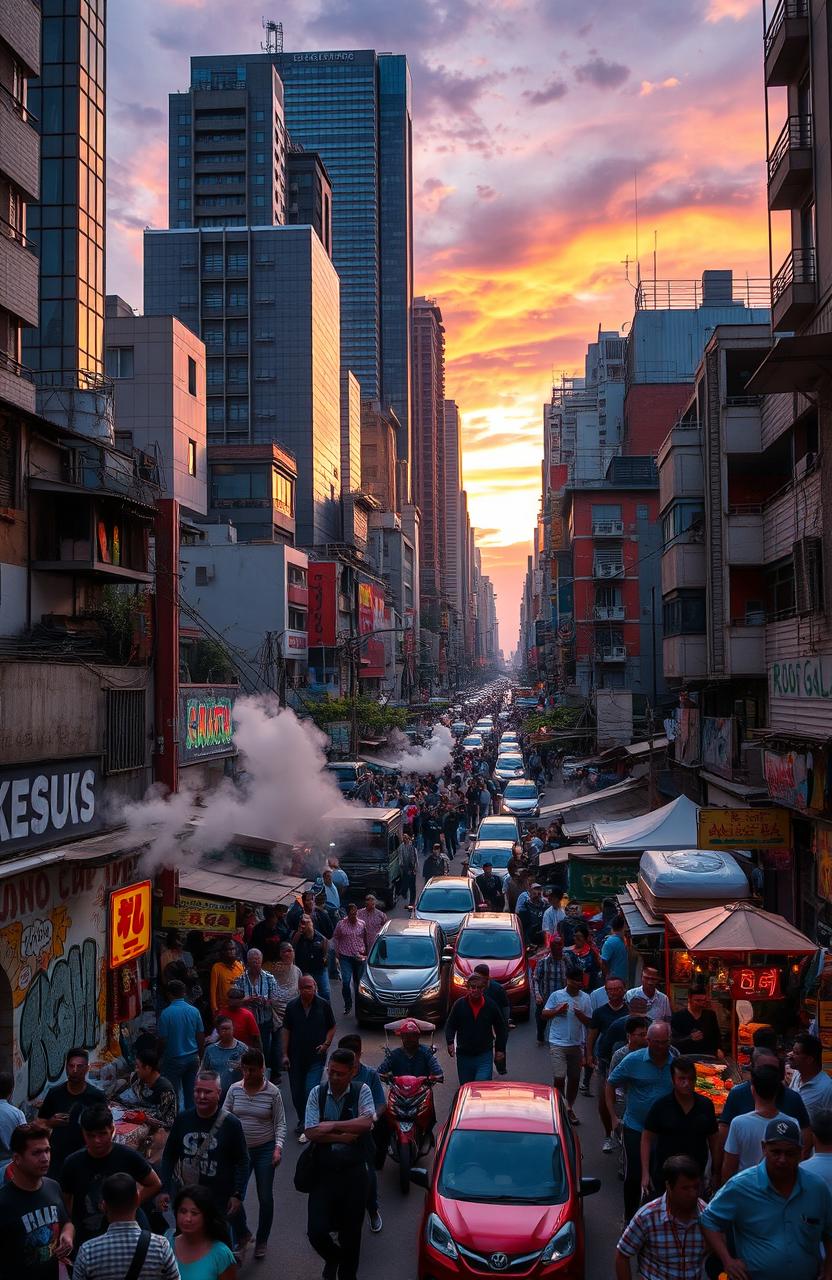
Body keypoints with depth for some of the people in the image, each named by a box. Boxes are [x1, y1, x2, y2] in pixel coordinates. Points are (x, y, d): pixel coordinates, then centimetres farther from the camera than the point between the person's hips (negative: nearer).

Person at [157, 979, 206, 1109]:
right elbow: (201, 1038, 3)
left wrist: (159, 1055, 5)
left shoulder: (166, 1013, -14)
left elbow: (162, 1040, -12)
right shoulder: (194, 1011, -2)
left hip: (173, 1059, -4)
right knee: (191, 1094, 11)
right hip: (193, 1059, 4)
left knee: (173, 1094, 6)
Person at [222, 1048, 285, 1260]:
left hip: (265, 1150, -1)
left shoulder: (272, 1092, -8)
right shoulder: (234, 1089, -3)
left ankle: (261, 1241, 30)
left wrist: (278, 1147, -16)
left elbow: (280, 1123, -4)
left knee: (265, 1198, 8)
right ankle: (242, 1235, 24)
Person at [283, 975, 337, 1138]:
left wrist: (326, 1044, -10)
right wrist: (285, 1054, 1)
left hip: (316, 1057, -3)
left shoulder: (323, 1005, -3)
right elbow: (286, 1030, 5)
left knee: (311, 1091, -12)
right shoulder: (292, 1006, 1)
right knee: (297, 1093, 10)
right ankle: (302, 1121, 29)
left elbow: (332, 1028, 6)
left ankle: (306, 1126, -4)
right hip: (296, 1056, 3)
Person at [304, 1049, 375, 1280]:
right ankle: (332, 1257, 30)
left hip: (354, 1173, 0)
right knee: (316, 1231, -4)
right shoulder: (317, 1093, -2)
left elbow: (366, 1122, -20)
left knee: (351, 1233, 9)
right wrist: (346, 1136, -15)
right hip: (323, 1172, 1)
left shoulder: (361, 1091, -4)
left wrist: (333, 1126, -17)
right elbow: (311, 1132, -11)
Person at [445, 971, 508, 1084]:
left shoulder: (491, 1005, 0)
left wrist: (500, 1049, 9)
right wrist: (450, 1043, -13)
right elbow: (450, 1026, 3)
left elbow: (501, 1028, 12)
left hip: (484, 1056, -1)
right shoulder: (459, 1004, -2)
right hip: (464, 1055, 1)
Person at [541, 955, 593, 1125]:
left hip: (576, 1044, 3)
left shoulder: (585, 998, 2)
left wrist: (580, 1014, -15)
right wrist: (557, 1011, -15)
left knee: (574, 1079, 12)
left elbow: (589, 1022, 4)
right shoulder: (556, 996, -5)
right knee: (559, 1078, -9)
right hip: (558, 1044, -3)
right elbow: (544, 1015, 2)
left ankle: (570, 1108, 28)